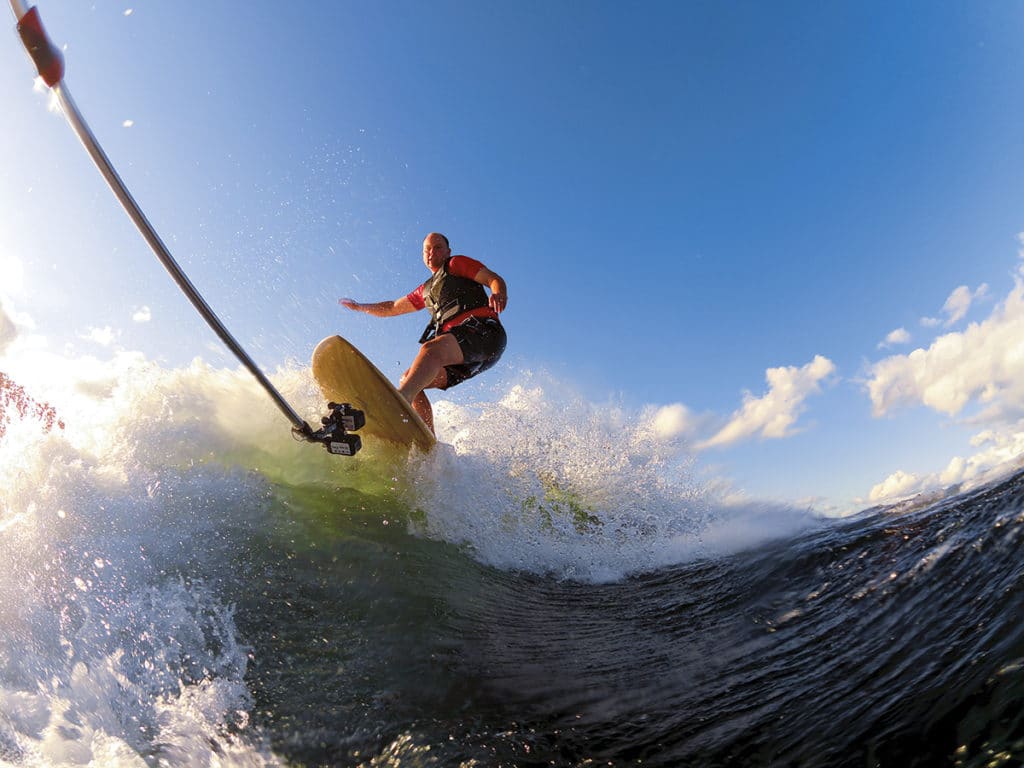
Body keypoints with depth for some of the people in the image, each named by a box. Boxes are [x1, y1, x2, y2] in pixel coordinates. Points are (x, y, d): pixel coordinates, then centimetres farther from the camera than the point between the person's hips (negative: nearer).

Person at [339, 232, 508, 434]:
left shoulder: (456, 264, 17)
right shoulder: (426, 290, 34)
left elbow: (495, 279, 3)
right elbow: (393, 308, 45)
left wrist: (499, 295, -18)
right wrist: (360, 307, 41)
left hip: (482, 329, -7)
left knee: (431, 348, -33)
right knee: (409, 380, -6)